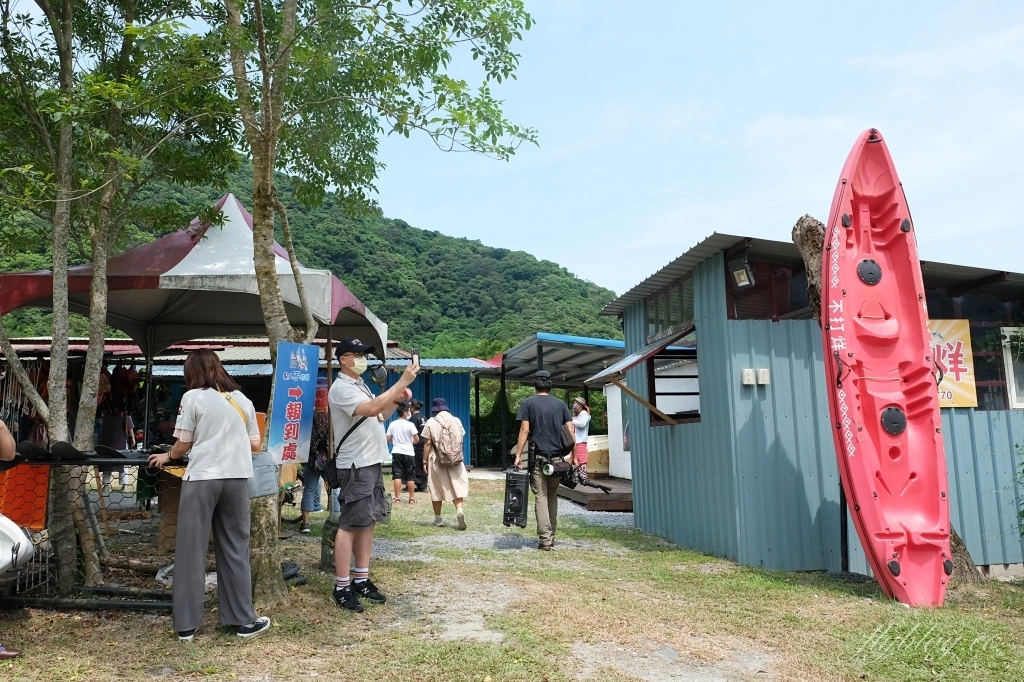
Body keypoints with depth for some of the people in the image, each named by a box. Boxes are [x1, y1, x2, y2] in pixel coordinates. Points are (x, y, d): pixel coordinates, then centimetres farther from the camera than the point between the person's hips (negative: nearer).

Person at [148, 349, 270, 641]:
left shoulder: (193, 397, 0)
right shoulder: (242, 400, 11)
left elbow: (183, 445, 2)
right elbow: (255, 446, 13)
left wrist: (167, 456, 23)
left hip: (202, 478, -3)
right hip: (236, 478, 4)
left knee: (191, 551, 6)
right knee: (235, 549, 11)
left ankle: (186, 625, 12)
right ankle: (244, 619, 16)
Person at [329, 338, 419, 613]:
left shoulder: (359, 385, 17)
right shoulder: (341, 388, -13)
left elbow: (377, 418, 24)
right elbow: (371, 409, -28)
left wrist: (396, 401, 7)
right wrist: (402, 381, -26)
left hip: (372, 463, 9)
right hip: (355, 466, -9)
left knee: (367, 522, 11)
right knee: (350, 525, -5)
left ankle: (361, 580, 19)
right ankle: (341, 587, 2)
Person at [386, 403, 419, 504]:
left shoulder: (392, 424, 1)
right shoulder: (410, 424, -10)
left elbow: (388, 439, 4)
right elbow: (417, 439, -10)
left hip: (396, 452, 3)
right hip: (408, 453, -2)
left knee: (397, 475, 3)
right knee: (410, 476, 6)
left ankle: (397, 498, 2)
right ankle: (412, 498, 12)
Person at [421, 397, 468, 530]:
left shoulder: (431, 422, -3)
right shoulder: (456, 420, 6)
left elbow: (427, 444, -5)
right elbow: (461, 442, 9)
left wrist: (425, 461, 1)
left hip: (437, 460, -2)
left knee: (437, 489, 8)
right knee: (457, 486, 2)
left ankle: (438, 518, 16)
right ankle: (460, 510, -21)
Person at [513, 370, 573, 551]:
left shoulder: (528, 403, 0)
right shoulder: (560, 404, 9)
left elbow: (524, 430, -7)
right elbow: (570, 431, 5)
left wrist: (518, 455, -6)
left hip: (538, 457, -3)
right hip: (557, 457, 3)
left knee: (541, 497, -2)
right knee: (552, 496, 16)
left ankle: (545, 539, -8)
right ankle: (551, 536, 19)